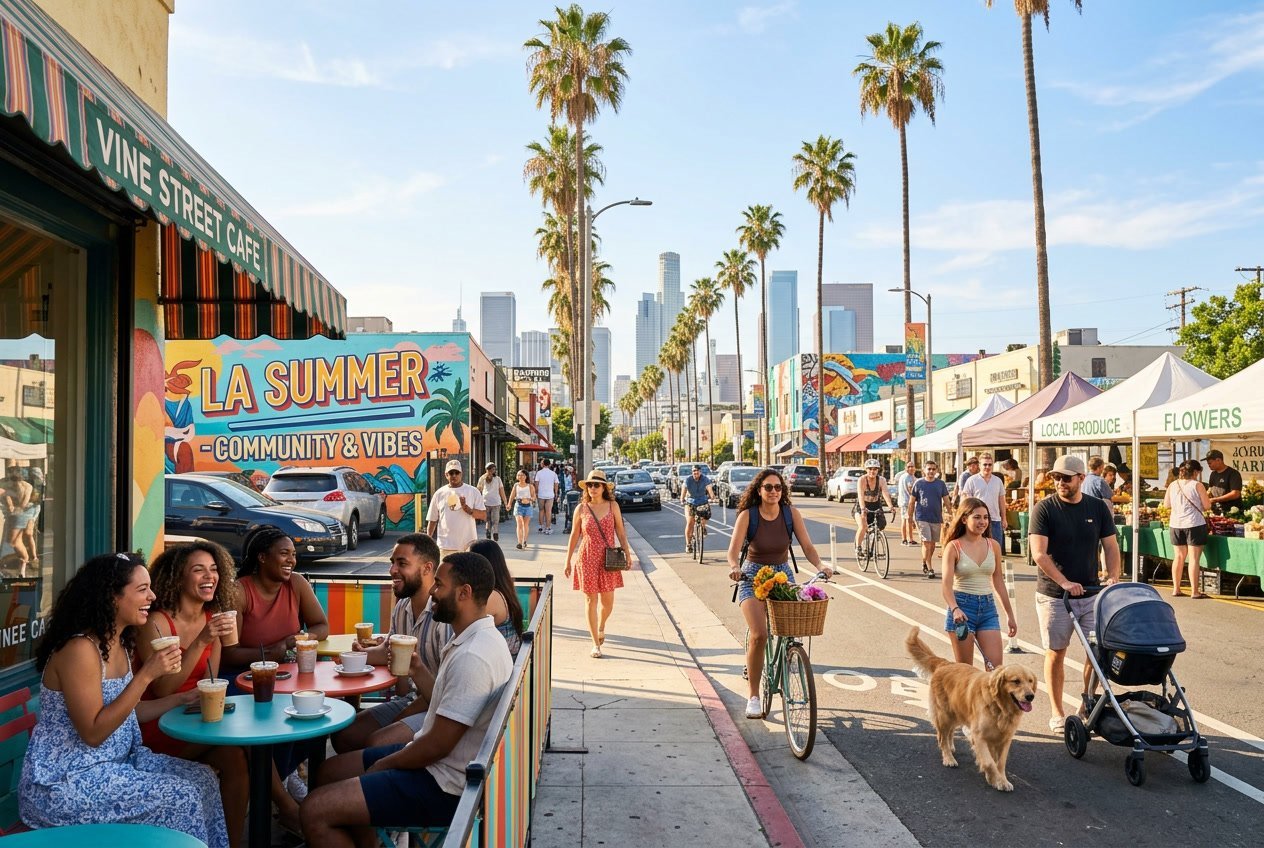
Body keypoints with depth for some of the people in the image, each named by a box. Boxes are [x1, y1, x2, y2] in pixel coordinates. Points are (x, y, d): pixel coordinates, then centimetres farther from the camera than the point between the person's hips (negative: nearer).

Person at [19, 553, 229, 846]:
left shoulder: (119, 644, 5)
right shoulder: (79, 649, -23)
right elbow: (93, 733, -23)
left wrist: (180, 699, 3)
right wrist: (146, 675, -27)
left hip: (115, 761, 9)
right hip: (66, 780, -9)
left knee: (203, 778, 1)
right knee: (182, 796, -15)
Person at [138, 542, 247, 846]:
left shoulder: (213, 619, 3)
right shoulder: (157, 623, -15)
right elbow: (163, 691, -22)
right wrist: (201, 642, -29)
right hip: (158, 726, -5)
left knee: (250, 744, -23)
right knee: (235, 750, -27)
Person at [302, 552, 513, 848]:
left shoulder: (472, 657, -27)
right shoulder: (476, 639, 7)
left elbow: (437, 745, -24)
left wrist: (383, 765, -9)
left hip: (443, 785, -11)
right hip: (439, 763, 11)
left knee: (316, 810, -14)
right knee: (330, 772, 20)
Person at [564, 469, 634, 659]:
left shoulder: (613, 506, 0)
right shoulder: (581, 509, -1)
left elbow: (620, 532, 6)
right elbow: (574, 535, 5)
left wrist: (627, 553, 0)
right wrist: (568, 561, 6)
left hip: (608, 559, 1)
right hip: (587, 558, -1)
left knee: (608, 601, 5)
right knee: (591, 600, 2)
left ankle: (601, 626, 39)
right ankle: (596, 644, 12)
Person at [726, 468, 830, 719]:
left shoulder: (791, 513, -5)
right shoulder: (747, 515, -12)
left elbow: (807, 546, -7)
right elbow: (734, 549, -21)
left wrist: (820, 566, -25)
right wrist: (734, 567, -42)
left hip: (783, 575, 3)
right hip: (753, 577, -3)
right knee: (759, 635, -20)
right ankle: (753, 696, -7)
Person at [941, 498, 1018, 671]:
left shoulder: (993, 546, 7)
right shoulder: (954, 547, -6)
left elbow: (999, 582, 16)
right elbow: (947, 584, -14)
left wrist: (1010, 615, 18)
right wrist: (955, 609, -32)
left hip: (988, 606, 4)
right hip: (962, 606, -4)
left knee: (996, 667, -4)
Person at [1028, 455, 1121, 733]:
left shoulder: (1098, 507, 4)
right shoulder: (1045, 508, -8)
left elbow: (1110, 546, 7)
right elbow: (1038, 553, -15)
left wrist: (1113, 577, -11)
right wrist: (1065, 582, -25)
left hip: (1091, 593, 3)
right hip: (1053, 595, -3)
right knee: (1055, 653, 5)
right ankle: (1057, 713, 16)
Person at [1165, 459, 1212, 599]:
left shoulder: (1172, 485, 5)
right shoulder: (1197, 485, -8)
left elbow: (1166, 504, 13)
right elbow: (1207, 506, -6)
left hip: (1176, 525, 5)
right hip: (1194, 524, -5)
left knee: (1178, 557, 13)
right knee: (1194, 559, -1)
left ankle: (1176, 589, 16)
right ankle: (1195, 591, 0)